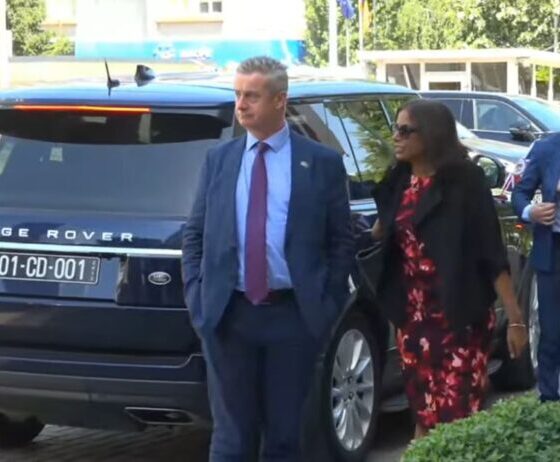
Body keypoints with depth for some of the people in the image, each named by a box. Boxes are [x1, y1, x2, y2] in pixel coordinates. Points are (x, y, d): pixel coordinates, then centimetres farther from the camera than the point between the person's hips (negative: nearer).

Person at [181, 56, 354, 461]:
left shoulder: (322, 163, 2)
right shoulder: (219, 160, 8)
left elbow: (342, 241, 3)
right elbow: (194, 235, 11)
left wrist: (329, 306, -4)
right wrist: (197, 296, 0)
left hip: (294, 316, -2)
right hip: (228, 314, 2)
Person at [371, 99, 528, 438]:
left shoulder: (464, 181, -9)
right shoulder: (398, 182, 6)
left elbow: (492, 253, -12)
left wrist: (515, 317, -15)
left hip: (460, 317, -5)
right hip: (413, 315, 6)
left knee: (459, 413, -5)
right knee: (423, 408, 10)